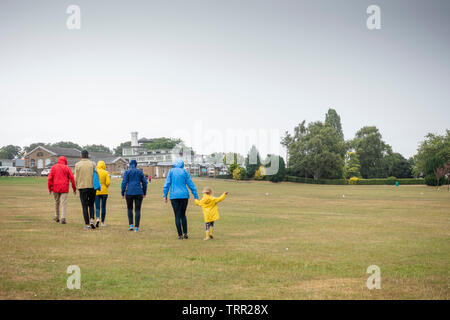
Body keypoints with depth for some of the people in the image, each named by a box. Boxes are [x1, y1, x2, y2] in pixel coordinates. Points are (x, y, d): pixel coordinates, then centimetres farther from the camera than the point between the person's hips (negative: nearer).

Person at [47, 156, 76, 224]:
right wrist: (74, 188, 4)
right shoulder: (67, 168, 2)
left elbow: (50, 178, 0)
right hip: (64, 188, -2)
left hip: (55, 188, 2)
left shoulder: (53, 167, 6)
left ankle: (57, 217, 25)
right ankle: (63, 218, -13)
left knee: (56, 202, 19)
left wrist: (49, 188, 6)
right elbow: (72, 178, -2)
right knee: (63, 203, -2)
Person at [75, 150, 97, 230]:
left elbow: (76, 177, -2)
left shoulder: (77, 164, -1)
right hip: (92, 187, 1)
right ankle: (92, 220, -3)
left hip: (82, 187, -1)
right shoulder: (92, 164, 0)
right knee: (91, 205, 16)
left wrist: (77, 186, 11)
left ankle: (87, 224, 1)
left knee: (85, 206, 4)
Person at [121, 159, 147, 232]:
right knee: (137, 210, 4)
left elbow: (124, 183, -6)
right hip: (139, 193, 1)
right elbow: (144, 182, 7)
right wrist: (144, 193, 16)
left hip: (129, 193, -1)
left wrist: (123, 193, 0)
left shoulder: (127, 172, 1)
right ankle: (136, 227, -2)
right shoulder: (140, 172, 7)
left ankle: (131, 225, 9)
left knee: (129, 209, 18)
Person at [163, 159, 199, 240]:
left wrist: (165, 195, 3)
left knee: (177, 216, 3)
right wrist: (196, 196, 6)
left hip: (174, 196, -2)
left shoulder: (171, 171, 1)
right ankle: (185, 233, 11)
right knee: (183, 215, 16)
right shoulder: (185, 172, 4)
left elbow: (167, 184, -3)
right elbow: (191, 185, 3)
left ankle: (180, 235, 1)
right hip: (184, 196, 2)